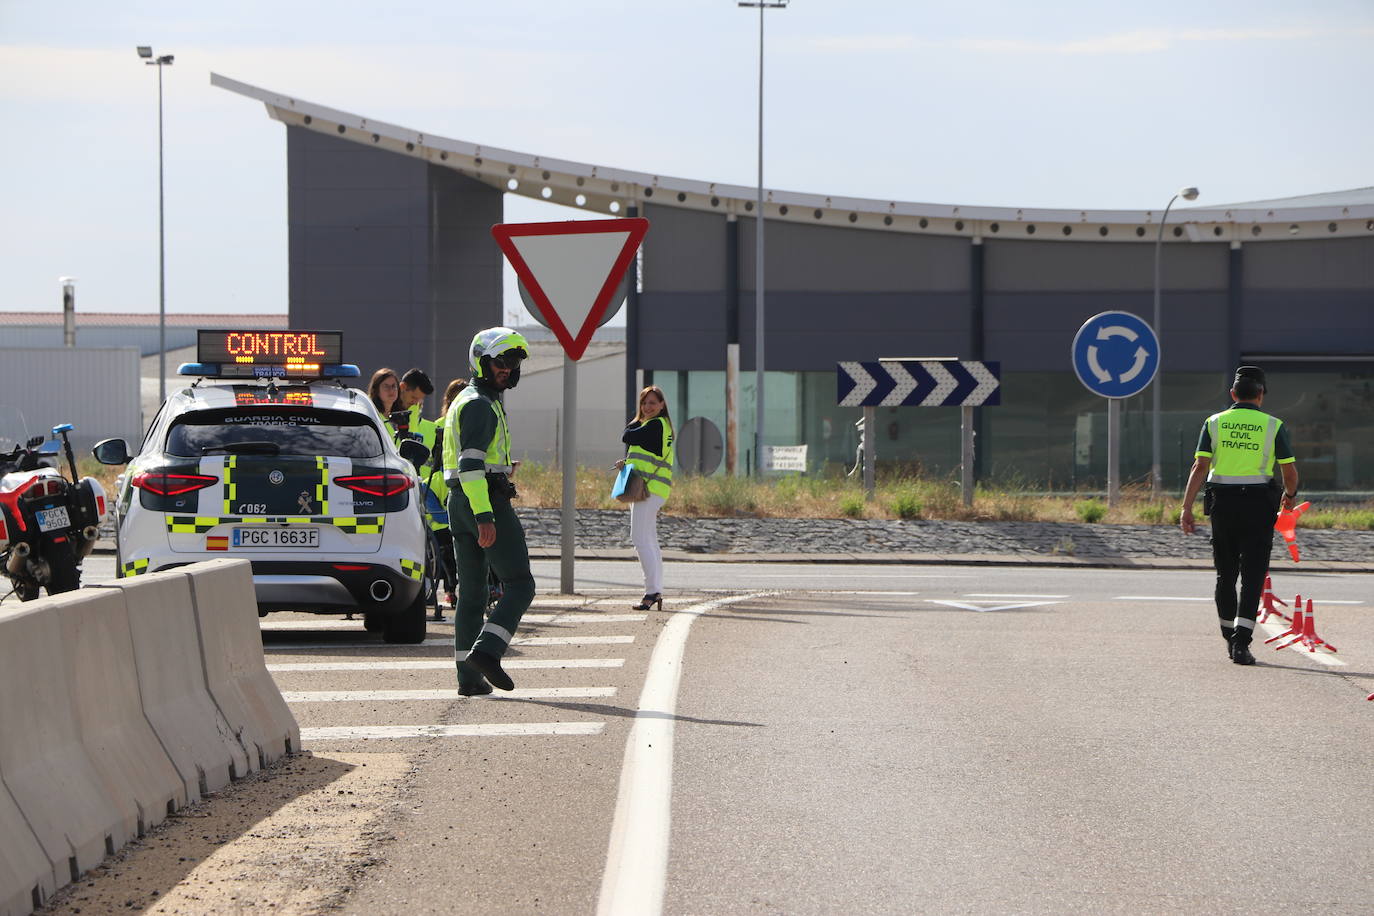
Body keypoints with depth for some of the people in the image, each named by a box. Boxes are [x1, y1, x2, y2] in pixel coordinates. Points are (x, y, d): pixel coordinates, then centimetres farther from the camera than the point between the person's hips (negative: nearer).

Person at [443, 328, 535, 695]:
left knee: (471, 591, 8)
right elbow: (471, 462, -21)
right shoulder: (480, 404, -11)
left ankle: (469, 677, 6)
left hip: (458, 502, 10)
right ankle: (487, 651, -20)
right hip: (486, 500, -10)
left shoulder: (466, 401, 22)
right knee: (519, 584, -7)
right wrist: (484, 518, -26)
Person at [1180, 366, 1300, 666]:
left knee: (1226, 574, 15)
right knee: (1252, 576, -2)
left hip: (1222, 503, 2)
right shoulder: (1273, 426, 0)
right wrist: (1289, 496, 21)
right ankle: (1241, 642, -15)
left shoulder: (1214, 423, 4)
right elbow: (1290, 471, 0)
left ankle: (1230, 638, 25)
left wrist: (1186, 509, -5)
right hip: (1259, 503, -2)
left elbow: (1200, 467, -5)